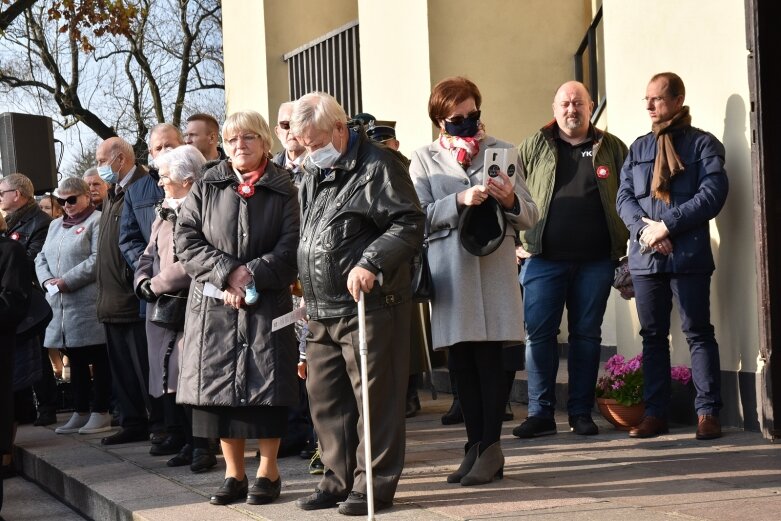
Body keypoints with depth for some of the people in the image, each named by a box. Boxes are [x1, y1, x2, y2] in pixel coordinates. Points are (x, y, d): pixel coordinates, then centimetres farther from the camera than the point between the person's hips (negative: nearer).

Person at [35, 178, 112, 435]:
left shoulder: (97, 221, -5)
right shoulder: (56, 225, 20)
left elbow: (97, 260, -16)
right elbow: (41, 258, 17)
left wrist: (66, 281, -17)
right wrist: (47, 280, -3)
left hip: (88, 305, -8)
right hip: (61, 306, 8)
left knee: (98, 359, -2)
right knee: (75, 361, 12)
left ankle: (101, 413, 3)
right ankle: (80, 413, 18)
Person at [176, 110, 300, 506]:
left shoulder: (284, 191, 3)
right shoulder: (205, 189, 9)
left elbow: (291, 247, -5)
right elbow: (186, 240, 0)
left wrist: (251, 276, -17)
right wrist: (227, 273, -13)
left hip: (267, 304, -2)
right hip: (213, 305, 2)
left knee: (266, 386, -2)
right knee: (219, 386, 2)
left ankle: (268, 472, 10)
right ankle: (234, 474, 11)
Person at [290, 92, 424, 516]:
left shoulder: (377, 167, -8)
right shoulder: (313, 174, 18)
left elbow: (409, 224, -15)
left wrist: (371, 263, -26)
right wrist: (303, 284, 21)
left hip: (370, 306, -8)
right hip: (322, 312, 9)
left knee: (374, 397, -2)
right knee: (325, 396, 12)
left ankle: (375, 483, 4)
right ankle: (340, 477, 22)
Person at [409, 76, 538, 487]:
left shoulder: (502, 153, 9)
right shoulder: (425, 159, 9)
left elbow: (530, 217, 7)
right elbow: (419, 217, -3)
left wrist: (510, 200, -14)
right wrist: (460, 200, -17)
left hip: (494, 268, -1)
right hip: (449, 272, 1)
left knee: (489, 358, -6)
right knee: (461, 361, 5)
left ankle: (490, 448, -2)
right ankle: (476, 446, 12)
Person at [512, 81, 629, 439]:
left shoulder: (612, 149, 9)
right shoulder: (534, 147, 8)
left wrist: (627, 247, 1)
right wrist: (516, 239, 1)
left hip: (596, 259, 1)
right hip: (544, 258, 0)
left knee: (587, 335, 6)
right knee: (538, 334, -4)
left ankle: (581, 413, 13)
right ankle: (540, 413, 2)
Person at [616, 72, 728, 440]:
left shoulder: (703, 144, 1)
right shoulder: (638, 149, 16)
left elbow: (713, 193, -10)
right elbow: (624, 196, 9)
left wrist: (666, 225, -15)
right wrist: (643, 228, -10)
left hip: (689, 255, -5)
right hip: (645, 257, 5)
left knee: (698, 333, -3)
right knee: (653, 336, 8)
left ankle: (707, 413, 0)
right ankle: (655, 414, 13)